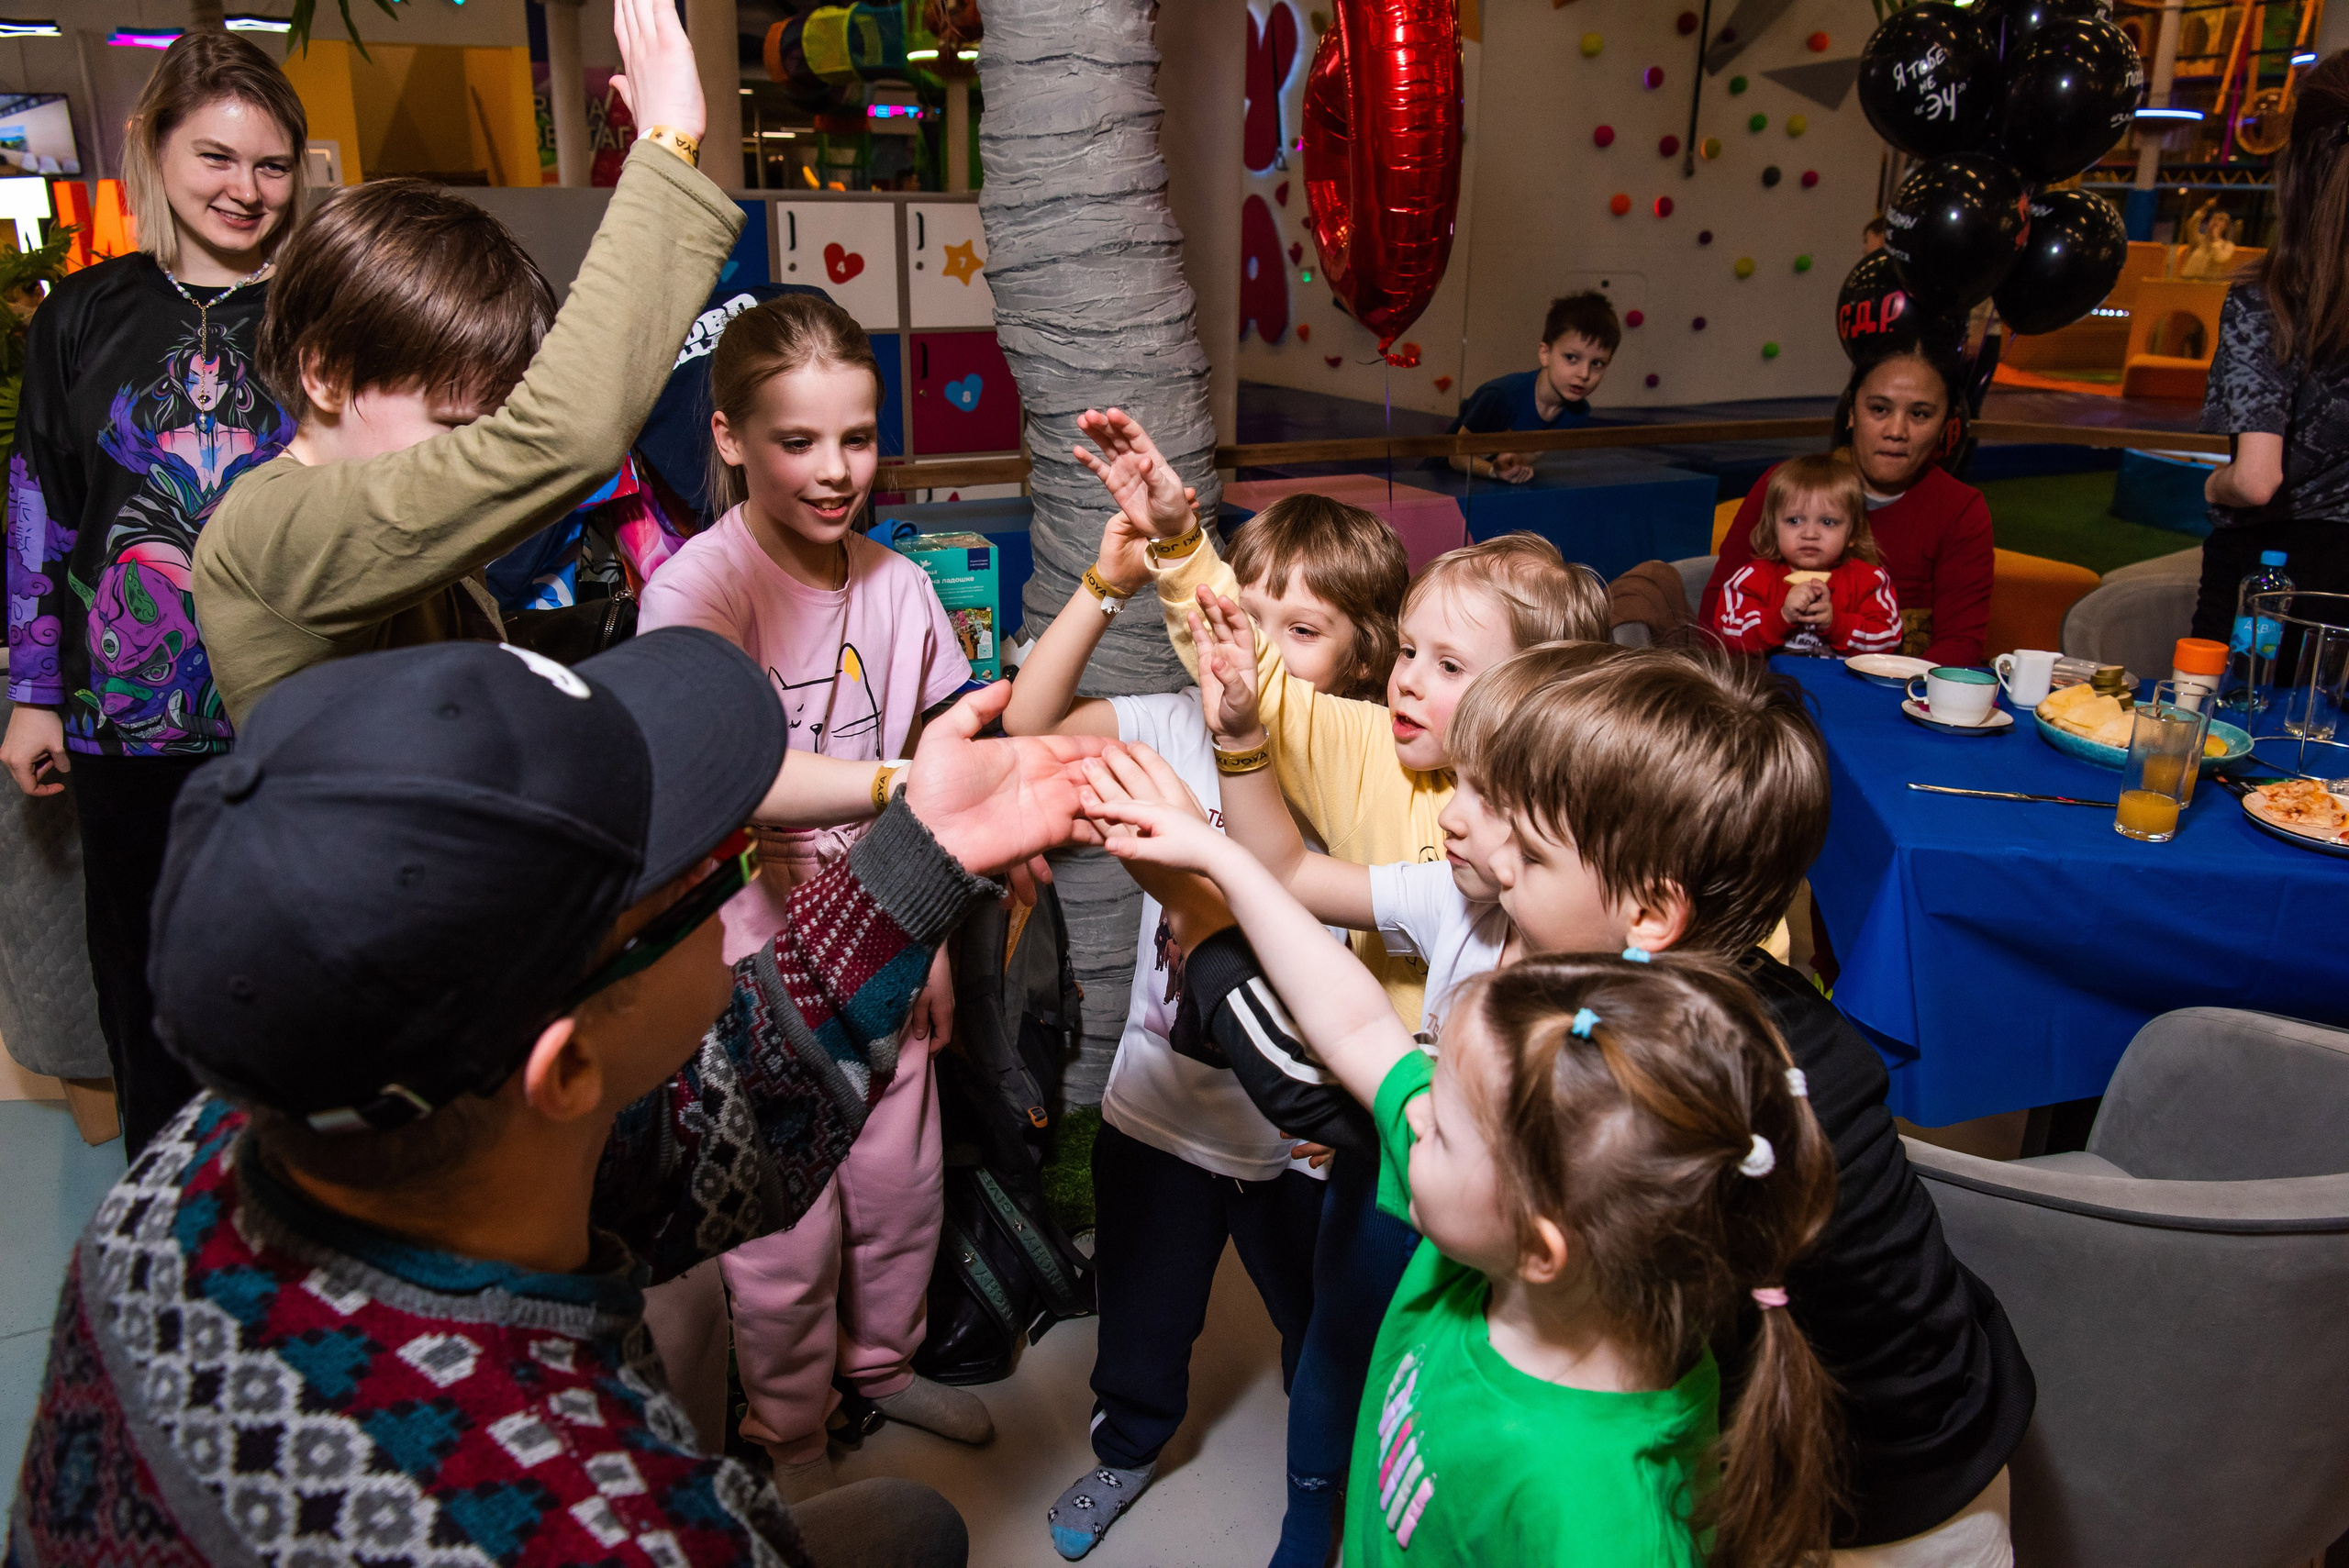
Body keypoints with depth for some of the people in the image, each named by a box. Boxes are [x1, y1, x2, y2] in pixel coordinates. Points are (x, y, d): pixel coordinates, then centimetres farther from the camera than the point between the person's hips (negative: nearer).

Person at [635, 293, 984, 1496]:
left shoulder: (896, 586, 0)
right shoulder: (697, 586, -18)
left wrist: (931, 938, 9)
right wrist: (894, 786, -47)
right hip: (757, 954, -5)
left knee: (901, 1180, 18)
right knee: (787, 1219, 8)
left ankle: (883, 1361, 46)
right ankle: (790, 1428, 35)